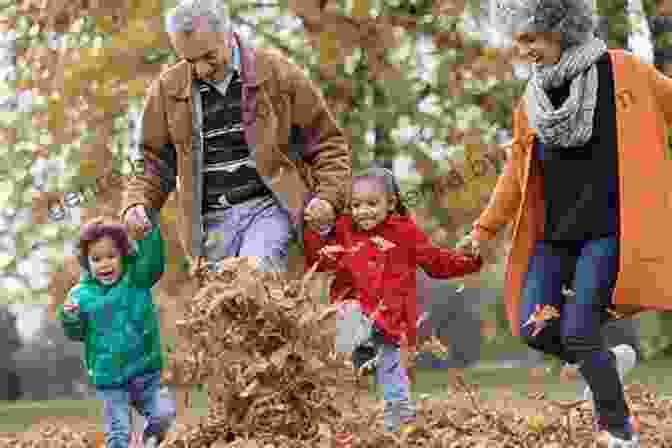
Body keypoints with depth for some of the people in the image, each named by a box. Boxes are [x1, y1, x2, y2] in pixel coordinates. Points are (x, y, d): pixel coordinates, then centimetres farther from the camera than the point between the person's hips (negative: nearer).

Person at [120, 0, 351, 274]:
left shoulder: (277, 73, 3)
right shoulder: (167, 90, 8)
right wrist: (136, 204, -1)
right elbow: (155, 162, 18)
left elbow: (326, 141, 10)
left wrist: (328, 198, -5)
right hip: (213, 219, 3)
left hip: (268, 207, -3)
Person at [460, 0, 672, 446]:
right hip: (555, 233, 5)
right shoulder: (531, 100, 9)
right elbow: (518, 170, 17)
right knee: (534, 328, -6)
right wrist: (485, 228, 17)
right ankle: (606, 361, 23)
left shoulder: (624, 72, -6)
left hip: (607, 232, -5)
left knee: (577, 332, -14)